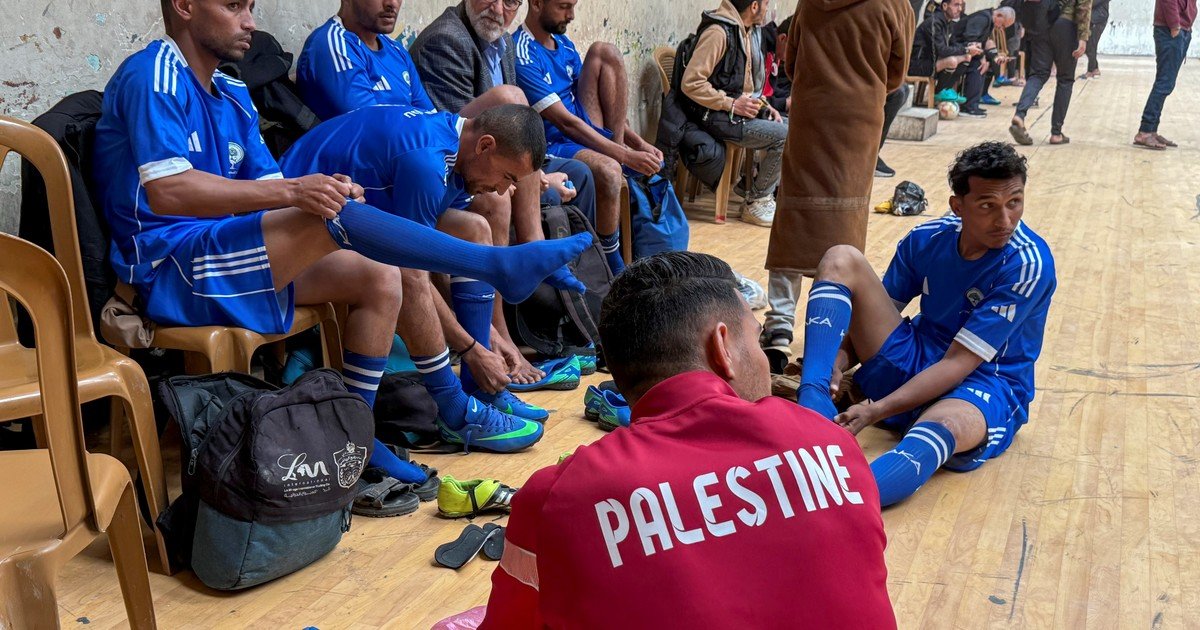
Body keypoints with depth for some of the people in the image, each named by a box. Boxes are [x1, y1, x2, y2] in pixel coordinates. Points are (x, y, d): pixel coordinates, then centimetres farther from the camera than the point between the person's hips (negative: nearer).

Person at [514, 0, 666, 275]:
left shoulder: (564, 44, 12)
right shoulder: (522, 55, -17)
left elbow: (609, 104, 14)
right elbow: (565, 121, -22)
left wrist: (639, 143, 0)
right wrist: (627, 156, -25)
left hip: (588, 132, 8)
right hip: (553, 145, -8)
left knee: (604, 52, -3)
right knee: (609, 171, -37)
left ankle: (615, 150, -8)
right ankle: (613, 268, -18)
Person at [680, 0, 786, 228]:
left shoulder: (749, 30, 14)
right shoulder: (718, 32, -16)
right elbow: (691, 83, -22)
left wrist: (763, 104, 8)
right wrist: (731, 104, -22)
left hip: (742, 111, 10)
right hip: (718, 117, -9)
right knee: (784, 136, -20)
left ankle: (766, 194, 4)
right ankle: (756, 204, -7)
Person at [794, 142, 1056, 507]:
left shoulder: (1028, 264, -18)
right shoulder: (927, 239, -3)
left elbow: (959, 363, -23)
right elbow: (876, 313, 4)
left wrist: (876, 411, -29)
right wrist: (839, 359, -18)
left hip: (986, 385, -5)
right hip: (915, 363, 6)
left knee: (942, 427, -44)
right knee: (841, 261, -11)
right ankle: (813, 406, -31)